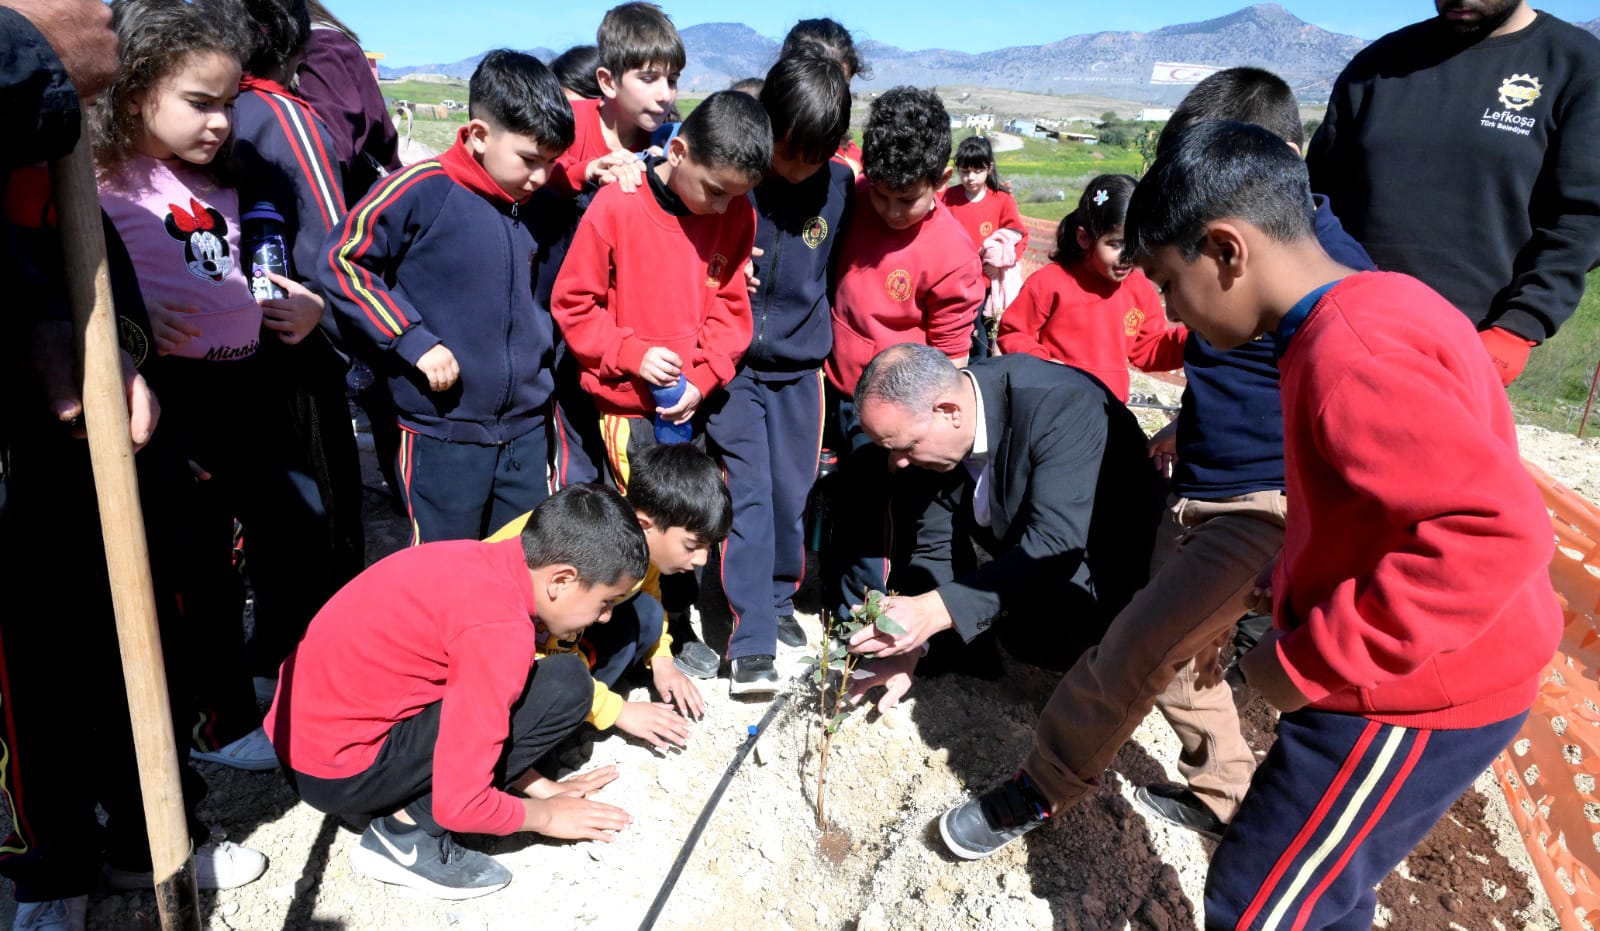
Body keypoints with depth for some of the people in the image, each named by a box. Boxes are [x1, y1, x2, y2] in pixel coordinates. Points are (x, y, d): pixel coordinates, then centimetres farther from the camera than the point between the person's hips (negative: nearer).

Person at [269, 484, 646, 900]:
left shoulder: (482, 561, 1)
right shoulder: (500, 630, -25)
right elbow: (459, 803, -21)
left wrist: (541, 786, 15)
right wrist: (546, 814, -2)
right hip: (339, 772, -9)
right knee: (564, 688, -15)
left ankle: (402, 804, 7)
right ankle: (408, 831, -5)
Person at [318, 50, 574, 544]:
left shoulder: (533, 208, 7)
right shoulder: (423, 190, -11)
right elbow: (340, 262, -10)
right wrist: (413, 341, -16)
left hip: (527, 428, 6)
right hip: (443, 433, -5)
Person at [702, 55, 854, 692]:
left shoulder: (839, 187, -1)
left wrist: (821, 333, 6)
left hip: (800, 366, 3)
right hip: (732, 365, -3)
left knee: (792, 496, 10)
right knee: (747, 497, -5)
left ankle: (779, 601, 32)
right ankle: (751, 642, 1)